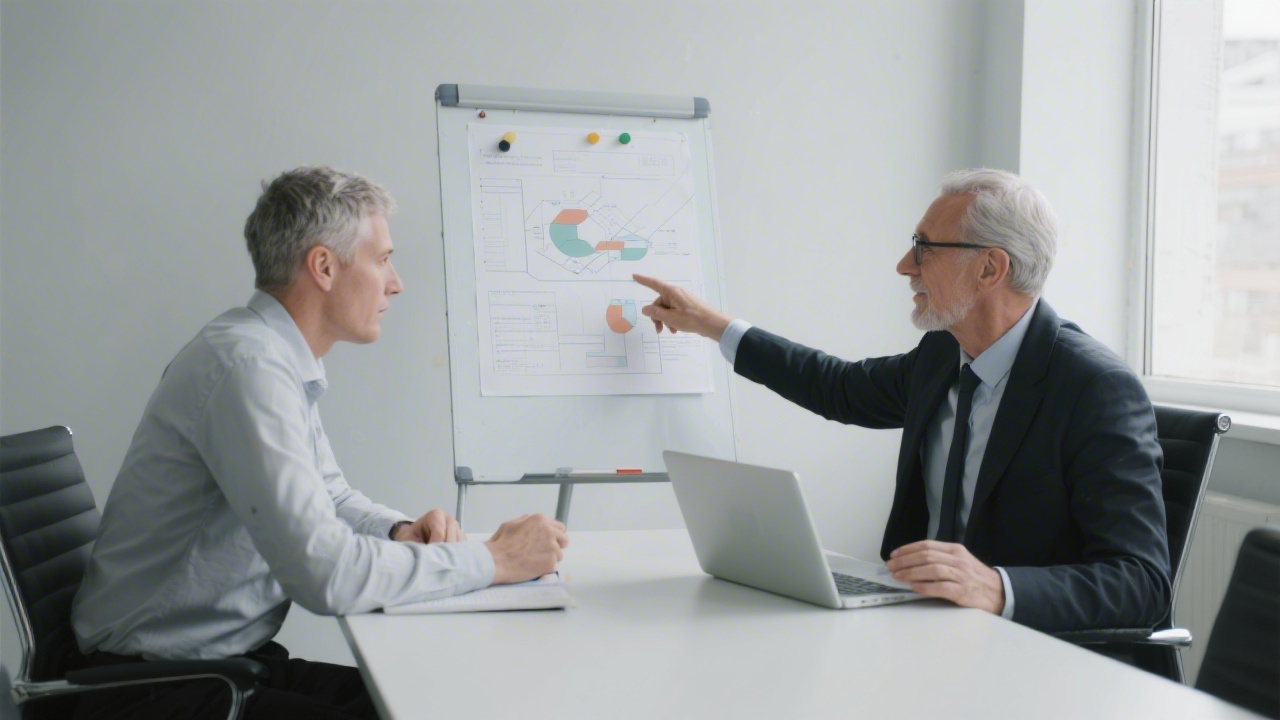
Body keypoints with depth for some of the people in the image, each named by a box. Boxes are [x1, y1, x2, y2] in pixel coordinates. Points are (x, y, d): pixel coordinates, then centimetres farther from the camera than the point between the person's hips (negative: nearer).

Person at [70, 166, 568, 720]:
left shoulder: (282, 361, 8)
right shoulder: (247, 363, -23)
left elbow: (330, 498, 21)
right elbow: (324, 574, -29)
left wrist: (401, 531, -1)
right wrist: (493, 561, -19)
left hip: (238, 655, 9)